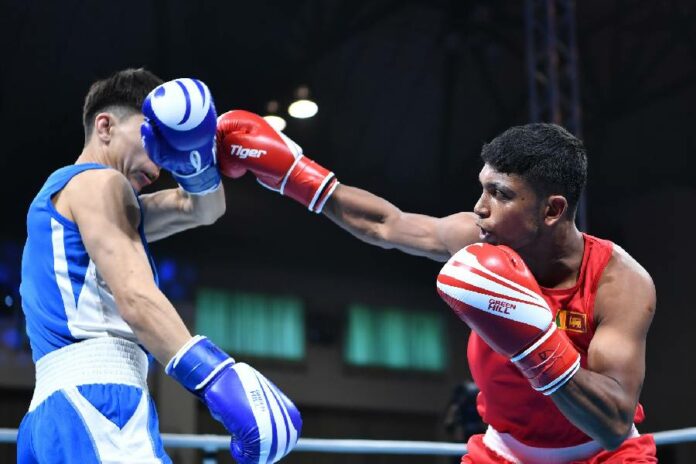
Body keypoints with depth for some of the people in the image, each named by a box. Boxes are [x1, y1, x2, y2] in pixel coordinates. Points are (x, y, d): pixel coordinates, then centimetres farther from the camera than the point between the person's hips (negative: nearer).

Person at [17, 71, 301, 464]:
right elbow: (134, 296, -17)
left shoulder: (63, 193, 30)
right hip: (96, 398, -10)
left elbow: (204, 211, 29)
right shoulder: (98, 183, 0)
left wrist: (193, 157, 7)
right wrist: (218, 377, -29)